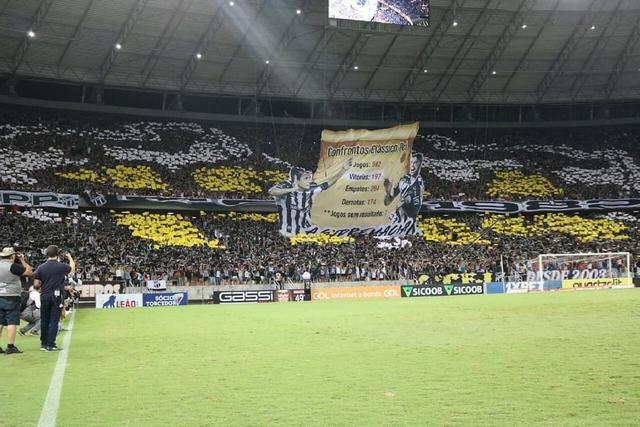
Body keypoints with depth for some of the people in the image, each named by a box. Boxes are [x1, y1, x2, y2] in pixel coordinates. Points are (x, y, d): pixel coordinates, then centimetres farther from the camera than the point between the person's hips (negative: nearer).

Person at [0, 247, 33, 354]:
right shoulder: (13, 266, -13)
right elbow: (29, 272, -8)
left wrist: (19, 262, 17)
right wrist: (22, 260, 2)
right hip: (11, 297, -7)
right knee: (12, 322, -4)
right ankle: (10, 347, -6)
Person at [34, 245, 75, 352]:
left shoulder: (41, 268, -3)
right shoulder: (62, 266, -8)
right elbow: (72, 268, 14)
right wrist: (70, 257, 30)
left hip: (44, 296, 3)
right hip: (56, 296, -3)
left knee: (44, 320, 12)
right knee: (54, 321, 0)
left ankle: (44, 343, 21)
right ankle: (51, 345, -2)